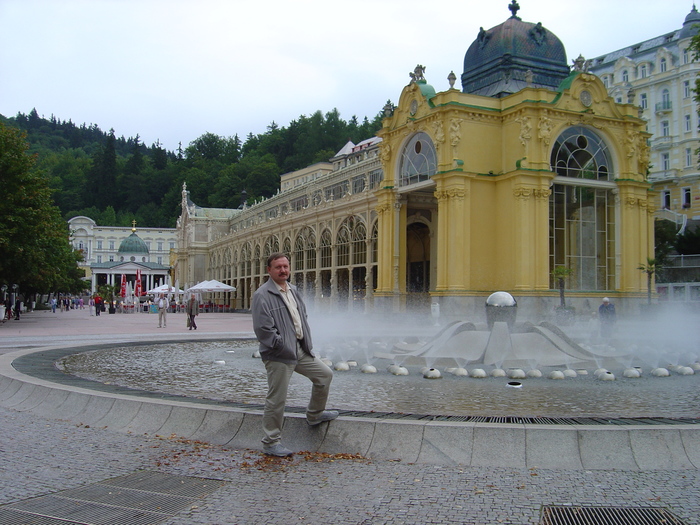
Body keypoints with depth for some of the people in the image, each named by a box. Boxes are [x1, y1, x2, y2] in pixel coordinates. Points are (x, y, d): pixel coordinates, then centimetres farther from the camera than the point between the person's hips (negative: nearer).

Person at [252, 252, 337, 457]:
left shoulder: (293, 290, 14)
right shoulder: (263, 295, -15)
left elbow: (302, 317, 23)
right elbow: (262, 328, -21)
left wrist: (307, 343, 11)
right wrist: (283, 347, -17)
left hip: (301, 350, 9)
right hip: (279, 355, -9)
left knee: (325, 374, 18)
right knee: (276, 399, -2)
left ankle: (315, 414, 38)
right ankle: (271, 442, 11)